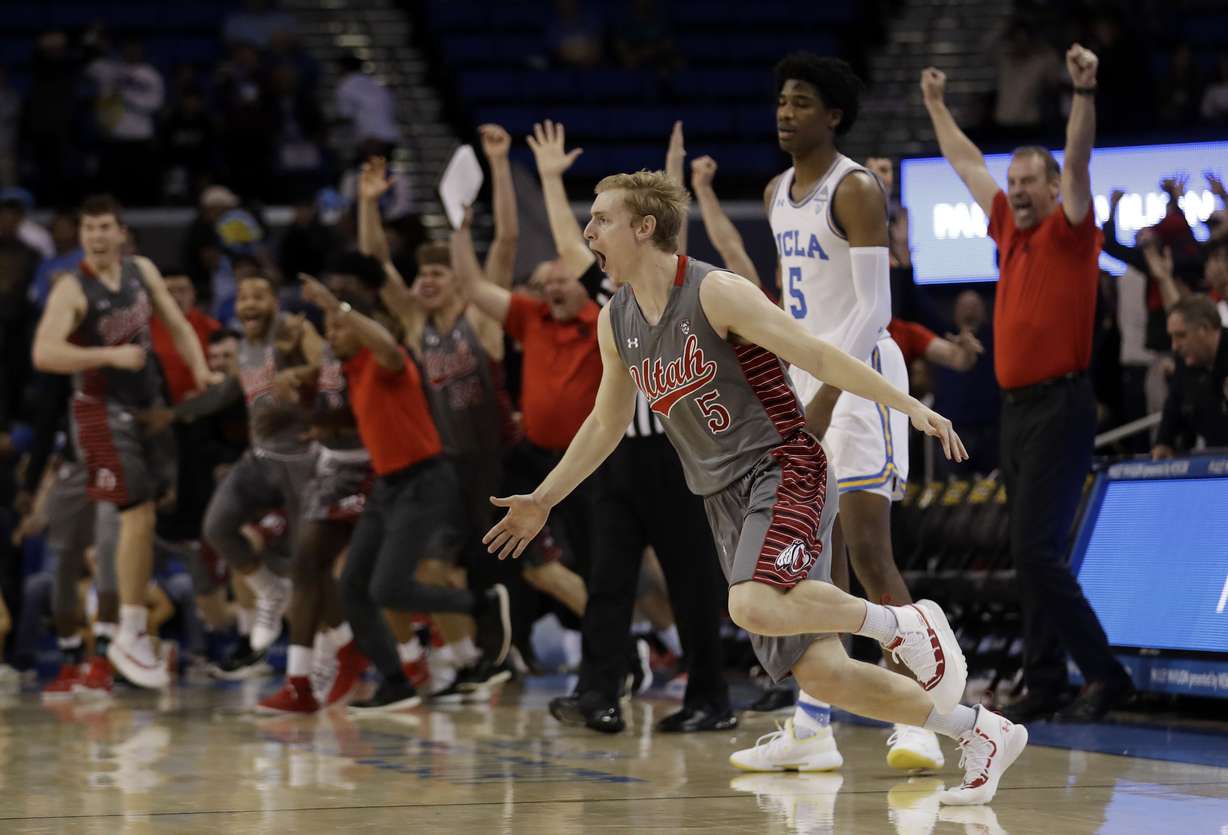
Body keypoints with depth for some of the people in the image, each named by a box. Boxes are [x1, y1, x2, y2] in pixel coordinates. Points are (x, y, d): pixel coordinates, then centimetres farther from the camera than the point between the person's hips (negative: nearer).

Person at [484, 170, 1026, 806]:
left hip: (784, 473, -7)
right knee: (817, 672, -2)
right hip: (726, 502, 7)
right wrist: (543, 501, 23)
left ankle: (901, 622, -12)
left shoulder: (716, 294, -12)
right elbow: (606, 423, 23)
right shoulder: (615, 323, 9)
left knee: (755, 605, -35)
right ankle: (982, 734, 11)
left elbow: (816, 354, -14)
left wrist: (911, 407, -19)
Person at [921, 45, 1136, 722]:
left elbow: (1078, 162, -20)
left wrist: (1084, 92, -32)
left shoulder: (1069, 231, -5)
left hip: (1059, 406, -8)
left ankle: (1104, 674, -12)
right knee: (1030, 555, 8)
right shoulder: (1009, 231, 14)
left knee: (1037, 551, -16)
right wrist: (936, 105, 34)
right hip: (1016, 406, 8)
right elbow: (968, 165, 26)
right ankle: (1044, 684, 11)